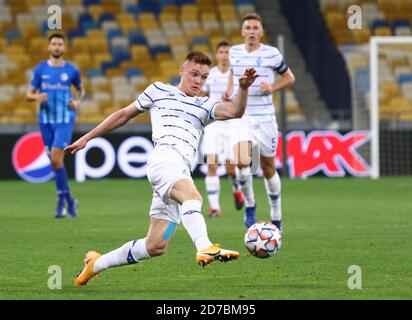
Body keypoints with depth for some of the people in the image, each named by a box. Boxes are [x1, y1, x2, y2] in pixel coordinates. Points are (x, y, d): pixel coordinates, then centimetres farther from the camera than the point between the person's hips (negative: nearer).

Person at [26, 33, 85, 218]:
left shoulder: (72, 70, 1)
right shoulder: (40, 69, 4)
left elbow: (80, 90, 18)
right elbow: (29, 94, 7)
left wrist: (77, 101, -4)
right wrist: (37, 97, -16)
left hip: (65, 120, -3)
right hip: (46, 120, 3)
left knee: (56, 158, -17)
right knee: (55, 161, 6)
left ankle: (62, 201, -7)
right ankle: (69, 200, 20)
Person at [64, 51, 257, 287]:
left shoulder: (204, 106, 28)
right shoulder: (159, 91, 21)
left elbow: (235, 112, 9)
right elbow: (124, 115, 27)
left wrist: (243, 89, -11)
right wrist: (86, 138, 28)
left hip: (182, 174, 5)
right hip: (164, 157, -5)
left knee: (156, 246, 1)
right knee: (192, 196, -36)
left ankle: (96, 264, 17)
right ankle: (205, 248, -60)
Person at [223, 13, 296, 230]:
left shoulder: (271, 54, -5)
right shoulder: (234, 52, 3)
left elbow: (289, 78, 7)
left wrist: (272, 88, -12)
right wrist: (229, 91, 5)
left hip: (265, 117, -1)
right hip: (241, 116, 1)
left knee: (268, 168, 8)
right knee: (242, 161, -22)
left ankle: (276, 216, 25)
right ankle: (249, 206, -2)